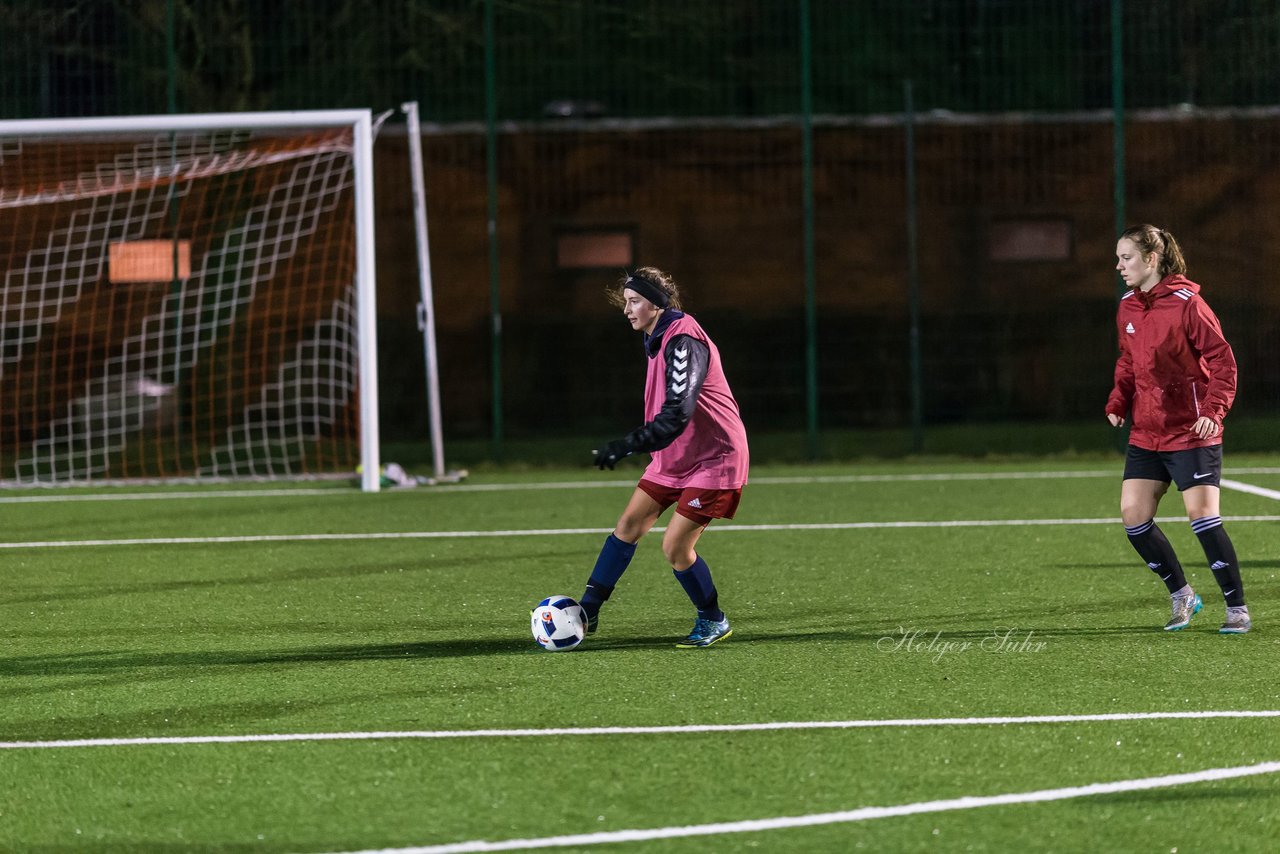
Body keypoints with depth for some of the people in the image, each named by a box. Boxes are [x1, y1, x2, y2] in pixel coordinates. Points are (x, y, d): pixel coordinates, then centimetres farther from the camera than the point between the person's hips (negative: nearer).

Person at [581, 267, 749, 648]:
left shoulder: (683, 342, -24)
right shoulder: (658, 340, 8)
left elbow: (677, 414, -34)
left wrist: (627, 445, -40)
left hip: (713, 460, -10)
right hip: (672, 458, 10)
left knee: (675, 547, -11)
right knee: (628, 525, 5)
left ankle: (713, 622, 9)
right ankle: (587, 611, 10)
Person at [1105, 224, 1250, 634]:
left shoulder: (1186, 303, -13)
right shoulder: (1127, 308, 8)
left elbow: (1222, 358, -12)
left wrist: (1213, 410, -23)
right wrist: (1118, 402, 5)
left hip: (1190, 432, -7)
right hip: (1146, 432, 7)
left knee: (1201, 515, -10)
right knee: (1133, 515, -1)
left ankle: (1238, 609, 1)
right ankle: (1181, 596, 16)